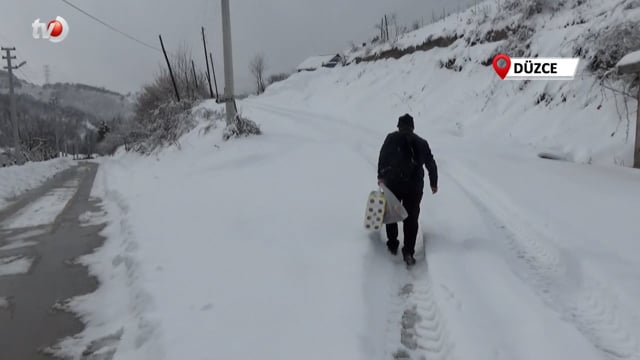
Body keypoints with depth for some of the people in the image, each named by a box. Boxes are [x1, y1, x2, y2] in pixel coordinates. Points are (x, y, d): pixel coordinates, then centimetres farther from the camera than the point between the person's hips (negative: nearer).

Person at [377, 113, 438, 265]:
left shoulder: (392, 138, 4)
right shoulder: (421, 142, 12)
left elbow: (383, 157, -8)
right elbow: (431, 164, 14)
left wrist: (381, 176, -8)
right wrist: (433, 183, 22)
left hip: (392, 183, -1)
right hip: (415, 186, 1)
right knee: (411, 218, 6)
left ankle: (392, 245, 23)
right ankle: (408, 252, -1)